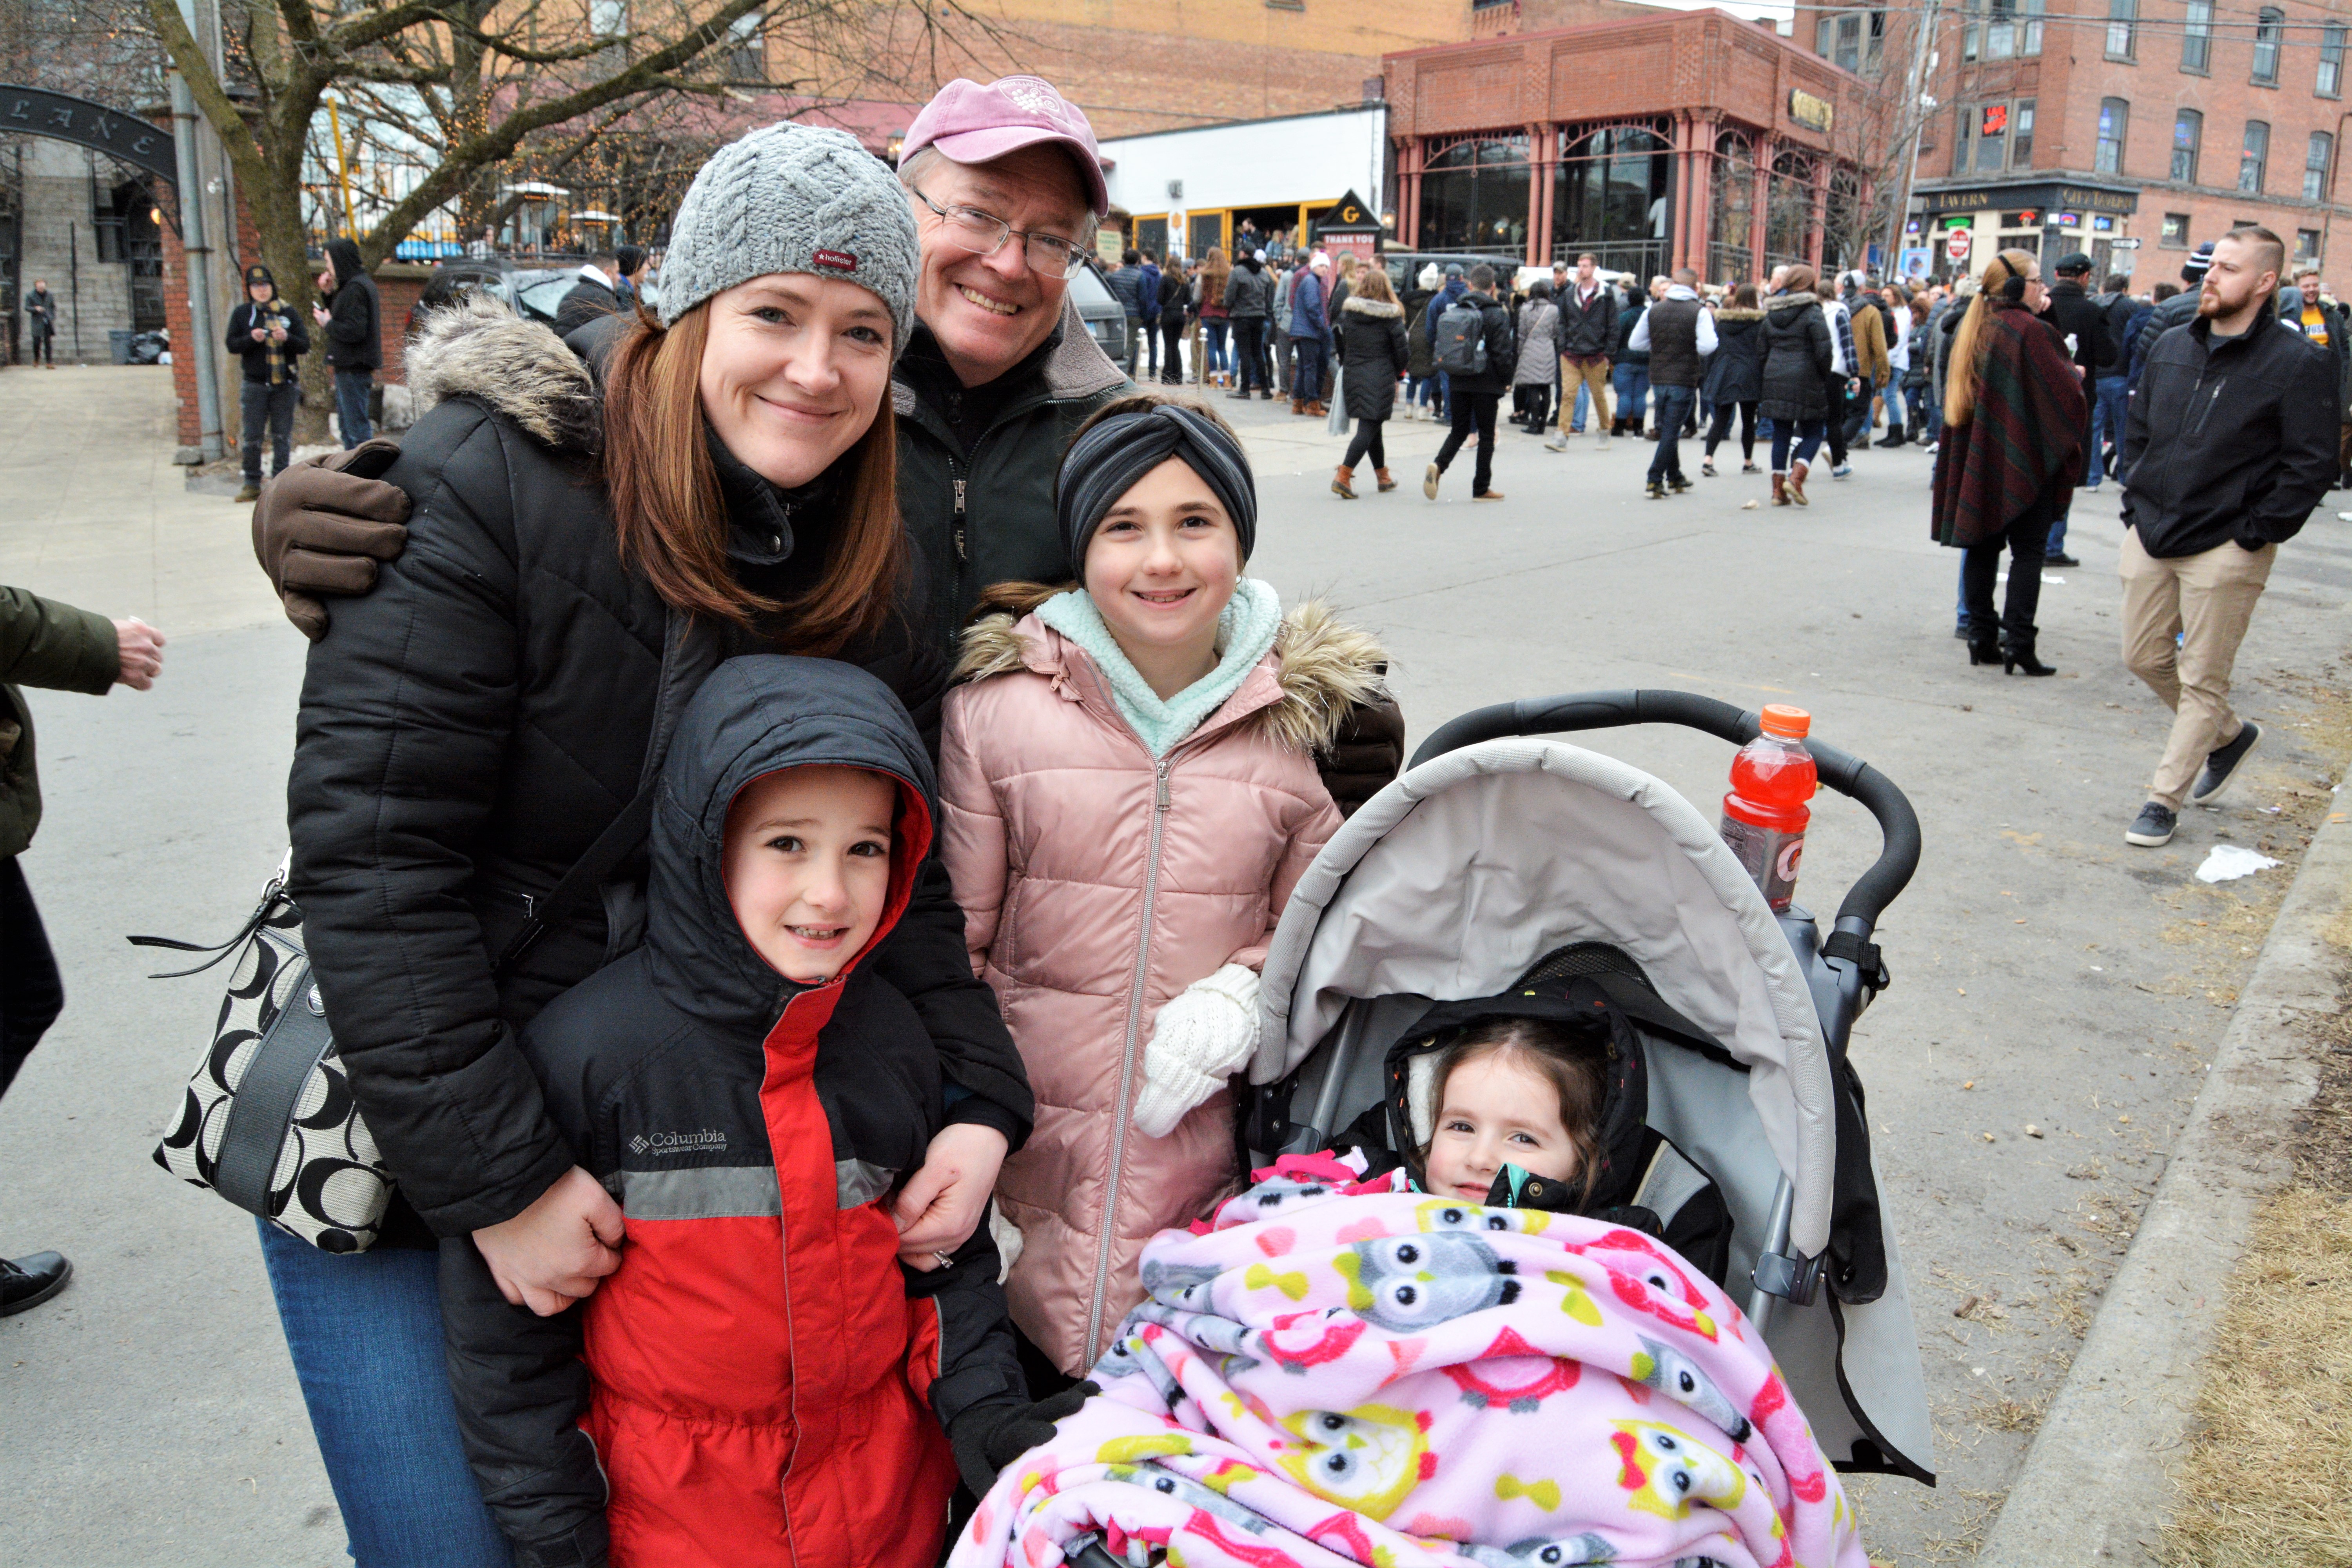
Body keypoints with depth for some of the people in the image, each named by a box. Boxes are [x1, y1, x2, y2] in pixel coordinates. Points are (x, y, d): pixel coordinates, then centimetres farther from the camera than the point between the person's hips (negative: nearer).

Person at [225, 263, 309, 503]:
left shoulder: (288, 312, 7)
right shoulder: (242, 313, 8)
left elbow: (305, 346, 4)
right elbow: (232, 345, 4)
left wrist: (287, 338, -15)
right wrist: (252, 338, -14)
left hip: (284, 384, 0)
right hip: (255, 383, 0)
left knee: (282, 436, 2)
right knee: (252, 436, -1)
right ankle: (252, 484, 5)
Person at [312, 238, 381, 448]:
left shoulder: (355, 289, -16)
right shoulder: (360, 283, 15)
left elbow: (354, 331, -24)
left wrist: (328, 324, -8)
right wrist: (328, 294, 8)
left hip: (353, 369, -11)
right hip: (349, 367, 11)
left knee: (356, 427, -9)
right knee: (346, 425, 18)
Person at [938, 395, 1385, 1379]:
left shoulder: (1308, 715, 1)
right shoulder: (997, 705, -2)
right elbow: (950, 940, 3)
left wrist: (1245, 992, -10)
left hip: (1214, 1172, 1)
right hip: (1028, 1164, 0)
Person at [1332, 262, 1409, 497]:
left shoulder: (1348, 311, 2)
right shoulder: (1391, 316, -8)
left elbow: (1339, 342, 7)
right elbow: (1403, 351, -5)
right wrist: (1398, 372, 13)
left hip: (1353, 377, 5)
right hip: (1381, 379, -5)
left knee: (1372, 426, 17)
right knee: (1369, 428, -4)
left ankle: (1383, 477, 27)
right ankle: (1343, 477, -16)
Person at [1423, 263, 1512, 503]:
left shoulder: (1453, 310, 5)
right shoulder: (1497, 315, -9)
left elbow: (1442, 347, 9)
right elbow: (1502, 353, -11)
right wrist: (1505, 381, 0)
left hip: (1457, 382, 4)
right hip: (1485, 384, -4)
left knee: (1459, 430, 14)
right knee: (1486, 435, 7)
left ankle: (1439, 465, -13)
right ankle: (1481, 488, 10)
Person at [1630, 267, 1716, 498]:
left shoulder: (1653, 311, 3)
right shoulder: (1700, 312, -8)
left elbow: (1634, 343, 6)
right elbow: (1706, 347, -19)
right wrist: (1712, 323, -1)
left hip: (1658, 379, 4)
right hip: (1684, 381, -4)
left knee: (1668, 429, 19)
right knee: (1671, 431, 0)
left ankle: (1674, 477, 28)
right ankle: (1655, 481, -8)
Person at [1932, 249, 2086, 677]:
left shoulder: (1973, 330, 8)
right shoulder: (2034, 332, -14)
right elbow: (2065, 392, -14)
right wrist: (2076, 375, 8)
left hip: (1976, 458, 6)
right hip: (2024, 461, -6)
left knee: (1983, 546, 11)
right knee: (2027, 551, -1)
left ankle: (1981, 636, 11)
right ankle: (2018, 641, -6)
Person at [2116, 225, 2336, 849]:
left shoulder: (2298, 363, -10)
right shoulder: (2172, 347, 8)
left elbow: (2312, 466, -11)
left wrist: (2255, 535, -13)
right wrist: (2136, 505, 10)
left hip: (2226, 549, -6)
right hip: (2151, 536, 6)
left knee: (2202, 680, 1)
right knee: (2145, 657, 13)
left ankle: (2165, 798, 12)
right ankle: (2231, 735, 37)